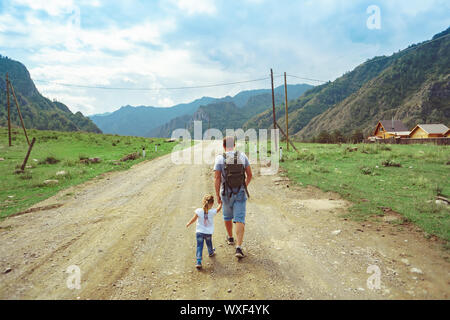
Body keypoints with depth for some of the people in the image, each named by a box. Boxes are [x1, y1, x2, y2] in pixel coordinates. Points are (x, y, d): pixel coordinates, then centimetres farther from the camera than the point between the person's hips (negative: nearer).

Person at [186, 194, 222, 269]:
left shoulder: (199, 211, -13)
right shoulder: (212, 212, -12)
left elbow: (193, 219, -4)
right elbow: (219, 209, 8)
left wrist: (188, 224, 14)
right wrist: (220, 203, 26)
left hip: (199, 232, -1)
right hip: (208, 233, 1)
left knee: (199, 246, 0)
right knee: (209, 244, 26)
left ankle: (198, 262, -9)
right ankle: (211, 252, 53)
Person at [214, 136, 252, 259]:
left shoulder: (220, 158, -8)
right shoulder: (242, 156, -1)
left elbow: (217, 178, -12)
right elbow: (249, 175, 4)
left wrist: (217, 195, -5)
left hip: (226, 193, 0)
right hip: (240, 193, 0)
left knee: (227, 216, 23)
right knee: (240, 220, -1)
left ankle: (230, 238, 42)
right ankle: (239, 247, -10)